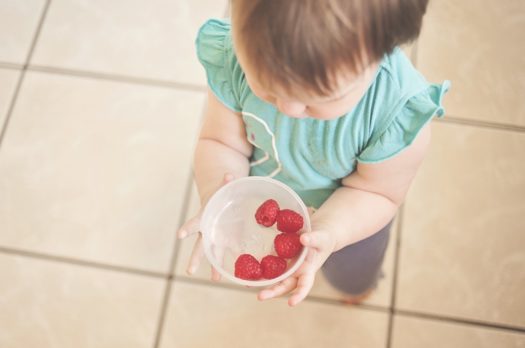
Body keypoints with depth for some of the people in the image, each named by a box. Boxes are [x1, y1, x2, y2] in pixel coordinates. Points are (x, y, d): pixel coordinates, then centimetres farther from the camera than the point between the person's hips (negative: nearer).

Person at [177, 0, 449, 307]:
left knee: (353, 280, 34)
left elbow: (376, 191, -25)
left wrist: (327, 232, -44)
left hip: (350, 216, 0)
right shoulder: (235, 59, -36)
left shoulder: (401, 111, -42)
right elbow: (221, 142, -22)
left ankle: (359, 283, 72)